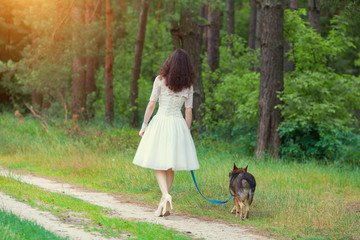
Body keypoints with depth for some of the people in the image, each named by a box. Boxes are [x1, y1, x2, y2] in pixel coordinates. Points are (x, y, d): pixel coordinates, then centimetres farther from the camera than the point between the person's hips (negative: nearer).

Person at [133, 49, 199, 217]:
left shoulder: (160, 80, -4)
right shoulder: (188, 85, 4)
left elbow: (151, 105, -4)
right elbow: (189, 111, 5)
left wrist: (144, 125, 5)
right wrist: (187, 133, 14)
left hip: (160, 122, -3)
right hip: (178, 124, 3)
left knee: (159, 164, 3)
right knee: (170, 166, 11)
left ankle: (166, 196, -20)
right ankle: (164, 205, 12)